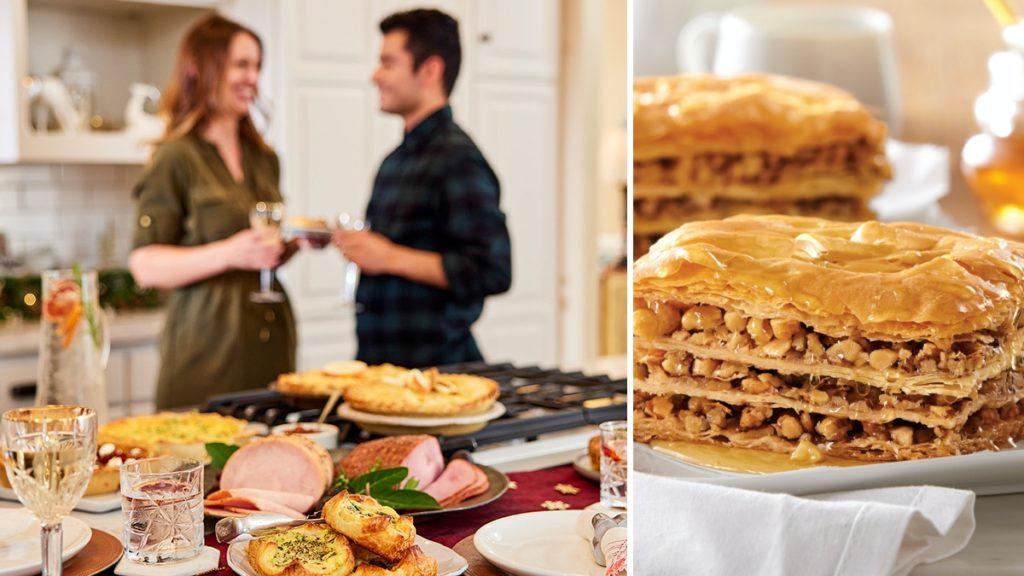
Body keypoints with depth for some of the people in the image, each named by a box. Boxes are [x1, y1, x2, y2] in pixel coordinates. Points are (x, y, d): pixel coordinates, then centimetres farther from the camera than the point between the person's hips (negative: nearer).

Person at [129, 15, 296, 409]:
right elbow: (145, 267, -12)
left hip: (270, 342, 6)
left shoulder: (264, 159, 14)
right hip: (209, 345, -6)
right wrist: (229, 253, -22)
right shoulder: (176, 158, -6)